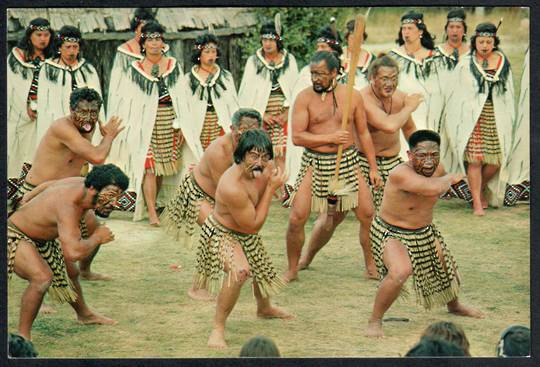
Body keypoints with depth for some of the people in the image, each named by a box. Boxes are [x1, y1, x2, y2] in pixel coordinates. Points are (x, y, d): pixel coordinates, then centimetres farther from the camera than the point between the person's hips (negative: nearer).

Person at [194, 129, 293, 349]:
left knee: (263, 269, 30)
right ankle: (218, 329, -25)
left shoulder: (264, 170, -17)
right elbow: (254, 225, -29)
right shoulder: (232, 187, -40)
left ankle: (264, 308, 64)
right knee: (239, 271, -36)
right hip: (222, 234, -9)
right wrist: (271, 187, -30)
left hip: (246, 235, 9)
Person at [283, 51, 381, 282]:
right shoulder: (305, 98, -5)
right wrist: (331, 138, -18)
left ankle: (371, 265, 18)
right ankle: (292, 270, 9)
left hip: (347, 161, 2)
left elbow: (363, 133, 9)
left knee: (367, 214, 0)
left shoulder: (352, 96, 1)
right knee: (297, 218, -8)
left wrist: (373, 167, 8)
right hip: (314, 163, -2)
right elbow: (297, 137, -11)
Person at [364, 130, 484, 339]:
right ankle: (375, 321, -16)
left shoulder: (438, 170, -11)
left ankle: (454, 306, 60)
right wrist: (449, 179, -28)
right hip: (391, 233, -8)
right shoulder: (401, 174, -36)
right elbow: (433, 188, -47)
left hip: (424, 232, 8)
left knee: (447, 266, 24)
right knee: (400, 272, -35)